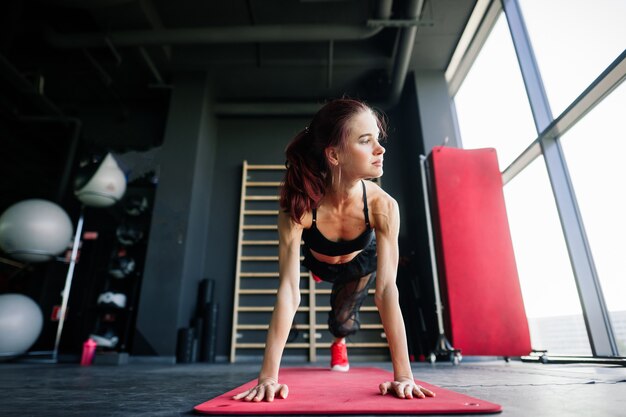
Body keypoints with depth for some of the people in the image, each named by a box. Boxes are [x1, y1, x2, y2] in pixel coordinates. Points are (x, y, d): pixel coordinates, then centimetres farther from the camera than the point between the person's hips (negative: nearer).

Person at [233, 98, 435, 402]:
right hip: (318, 261, 0)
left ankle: (339, 341, 46)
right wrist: (268, 376, -44)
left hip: (360, 263, 1)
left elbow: (387, 289, -39)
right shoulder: (299, 204, -42)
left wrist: (404, 374, -39)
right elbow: (288, 291, -44)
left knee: (343, 320, 10)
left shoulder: (383, 206, -40)